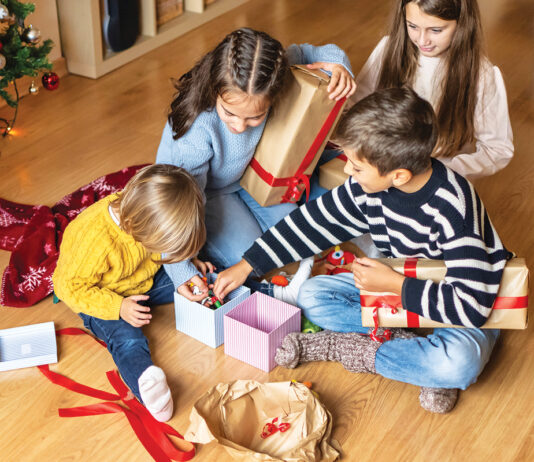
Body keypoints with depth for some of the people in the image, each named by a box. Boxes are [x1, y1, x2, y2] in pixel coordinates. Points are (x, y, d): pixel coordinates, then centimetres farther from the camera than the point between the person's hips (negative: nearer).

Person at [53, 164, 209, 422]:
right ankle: (144, 381, -57)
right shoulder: (95, 241, -37)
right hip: (101, 298, -7)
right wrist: (118, 308, -33)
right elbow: (72, 287, -27)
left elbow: (169, 250, 5)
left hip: (145, 283, 7)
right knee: (127, 338, -34)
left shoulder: (145, 216, -17)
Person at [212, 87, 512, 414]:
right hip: (401, 285, 6)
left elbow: (472, 307, -36)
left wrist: (395, 284, -28)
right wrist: (246, 266, 1)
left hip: (467, 315, -6)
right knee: (312, 296, -10)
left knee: (460, 363, -39)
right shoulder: (370, 184, -14)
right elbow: (313, 222, -1)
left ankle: (357, 350, -17)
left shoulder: (453, 209, -34)